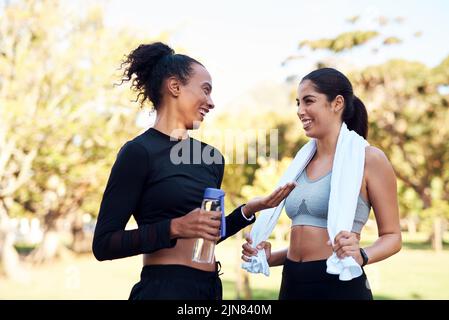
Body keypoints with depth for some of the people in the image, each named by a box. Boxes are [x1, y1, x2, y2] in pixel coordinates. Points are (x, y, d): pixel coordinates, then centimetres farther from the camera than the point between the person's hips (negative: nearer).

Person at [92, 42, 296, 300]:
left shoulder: (211, 157, 8)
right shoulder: (139, 152, -10)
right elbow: (103, 244, -13)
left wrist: (248, 210, 4)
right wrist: (175, 228, -21)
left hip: (211, 287, 7)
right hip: (163, 288, -6)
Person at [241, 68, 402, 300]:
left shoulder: (368, 159, -7)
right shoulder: (303, 161, 11)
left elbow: (392, 236, -5)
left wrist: (361, 256, -23)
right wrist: (269, 257, 2)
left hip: (340, 284, -6)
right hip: (292, 284, 6)